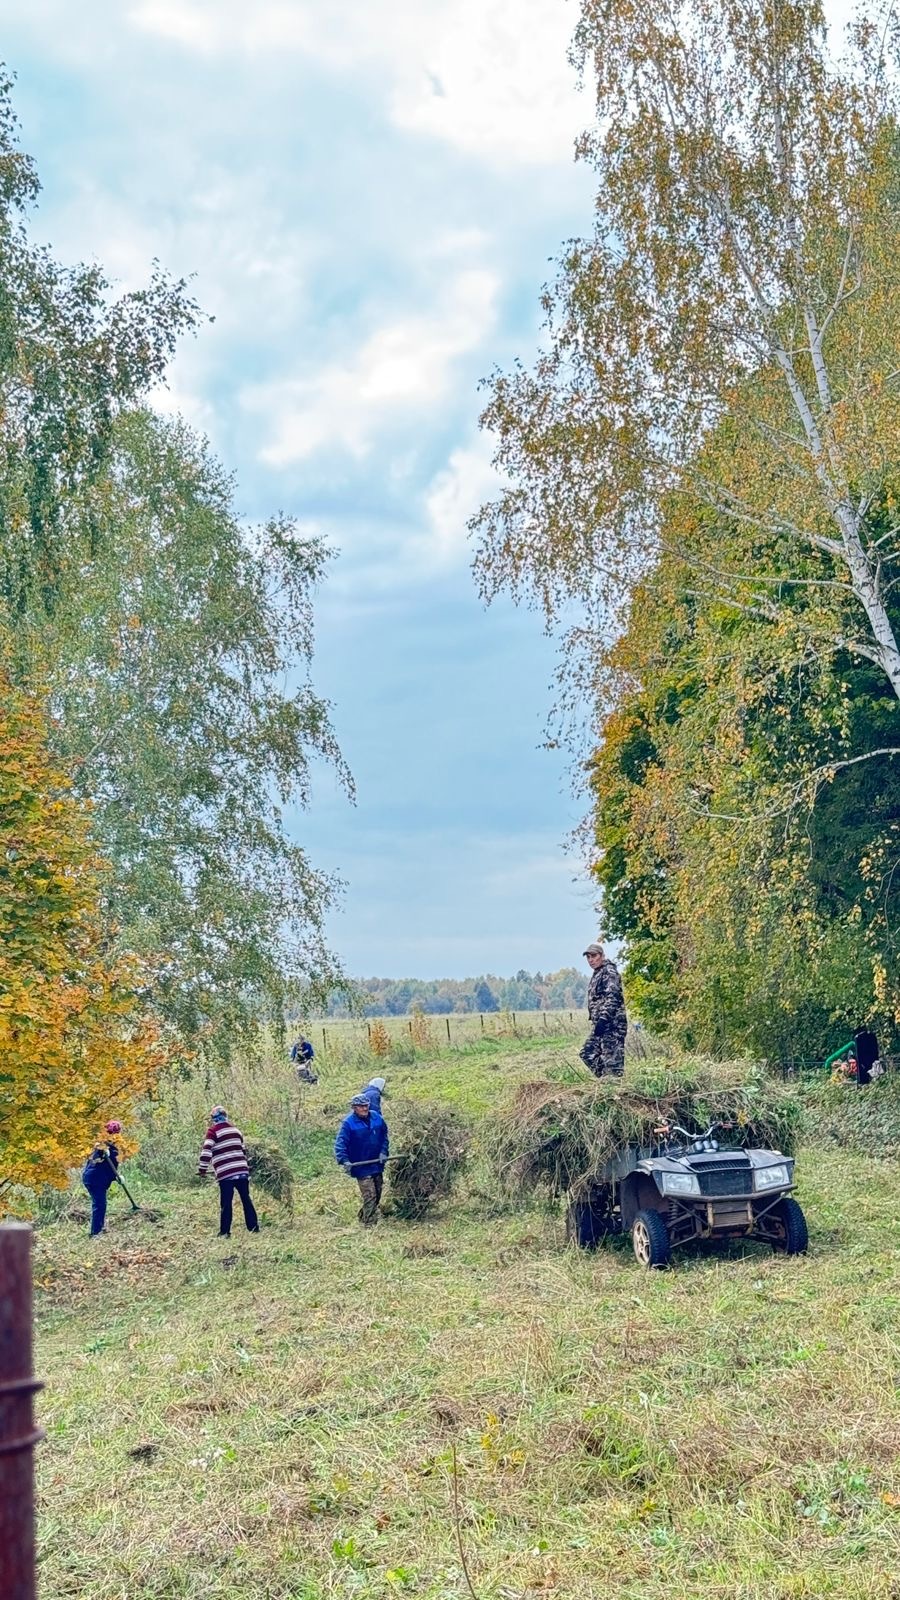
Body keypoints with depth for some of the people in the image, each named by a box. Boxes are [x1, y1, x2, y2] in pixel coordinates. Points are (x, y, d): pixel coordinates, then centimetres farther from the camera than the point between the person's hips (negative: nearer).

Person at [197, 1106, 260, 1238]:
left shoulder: (213, 1131, -2)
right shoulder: (236, 1130, 16)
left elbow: (206, 1152, -11)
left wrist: (202, 1169, -2)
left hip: (225, 1173, -5)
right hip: (242, 1171, 5)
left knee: (226, 1204, 0)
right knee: (246, 1200, 10)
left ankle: (225, 1232, 2)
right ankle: (254, 1228, 12)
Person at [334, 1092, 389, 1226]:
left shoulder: (377, 1118, 0)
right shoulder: (348, 1123, -14)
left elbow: (384, 1137, 13)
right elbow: (340, 1143, -17)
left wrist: (383, 1152, 0)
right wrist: (344, 1161, -29)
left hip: (377, 1164, 6)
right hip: (361, 1167, -6)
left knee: (377, 1195, 17)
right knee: (370, 1196, -11)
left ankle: (363, 1217, 36)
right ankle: (369, 1225, -5)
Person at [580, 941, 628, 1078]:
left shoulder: (609, 971, -10)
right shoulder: (597, 973, 19)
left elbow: (611, 997, -21)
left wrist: (603, 1019, -28)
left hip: (612, 1023, -10)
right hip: (601, 1024, 11)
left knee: (612, 1058, -10)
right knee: (587, 1052, 13)